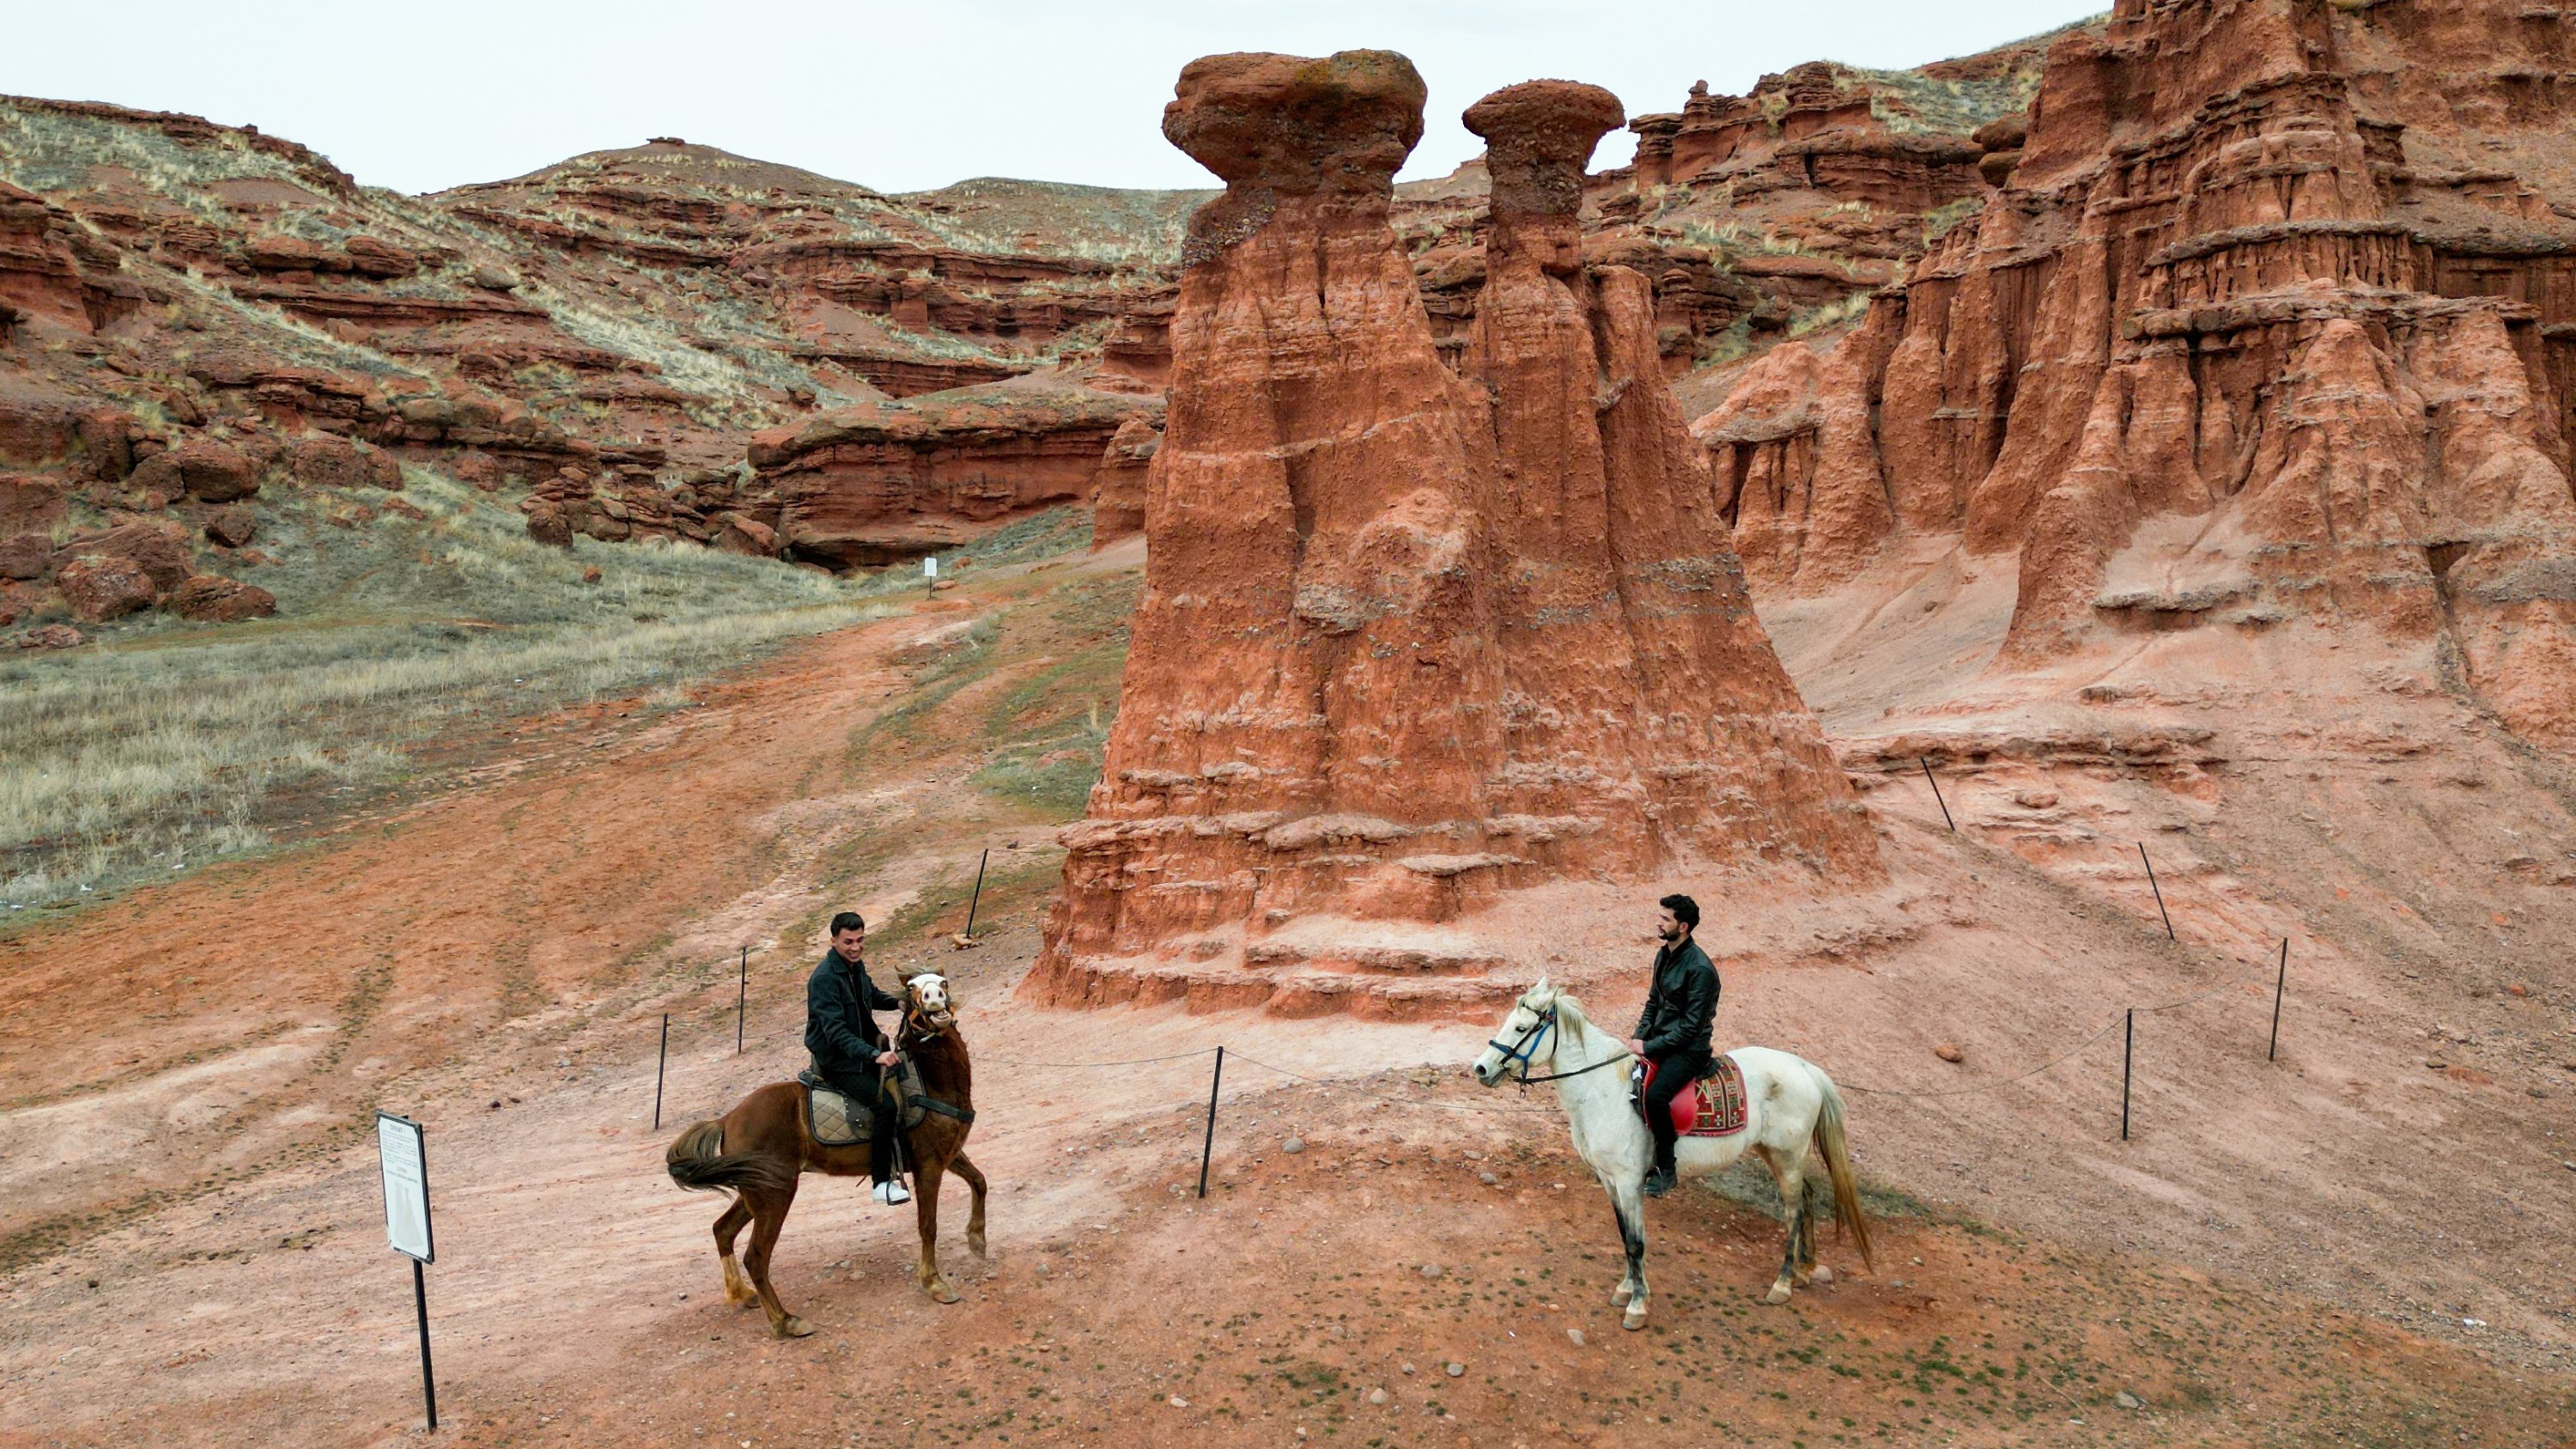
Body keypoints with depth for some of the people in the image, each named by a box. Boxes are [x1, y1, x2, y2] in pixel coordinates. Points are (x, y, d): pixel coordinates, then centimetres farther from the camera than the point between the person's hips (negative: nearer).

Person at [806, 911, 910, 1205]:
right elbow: (835, 1030, -31)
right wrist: (874, 1055, -41)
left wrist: (896, 1002, 5)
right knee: (885, 1105, -23)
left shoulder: (857, 966, 4)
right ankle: (882, 1183, -16)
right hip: (837, 1062, -9)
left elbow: (871, 994, 26)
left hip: (863, 1054, 9)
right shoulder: (824, 979, -23)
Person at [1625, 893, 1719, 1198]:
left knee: (1655, 1095, -32)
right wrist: (1639, 1038, 2)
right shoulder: (1664, 956, 7)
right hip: (1658, 1040, 9)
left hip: (1689, 1049, -9)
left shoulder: (1700, 969, -20)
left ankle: (1665, 1169, -14)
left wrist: (1649, 1047, -19)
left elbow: (1691, 1027, -20)